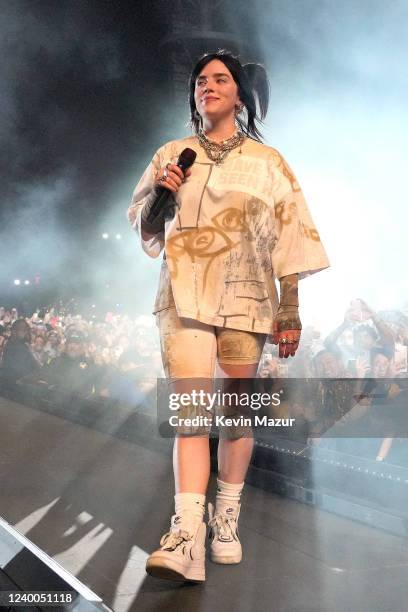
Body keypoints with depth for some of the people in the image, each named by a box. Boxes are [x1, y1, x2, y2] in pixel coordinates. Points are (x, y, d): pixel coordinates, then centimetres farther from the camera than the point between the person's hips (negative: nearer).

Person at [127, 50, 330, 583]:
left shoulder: (266, 161, 9)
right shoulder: (172, 155, 12)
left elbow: (288, 235, 4)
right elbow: (144, 227, 16)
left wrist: (291, 308, -4)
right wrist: (160, 192, -5)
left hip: (245, 297, 0)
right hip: (185, 294, 0)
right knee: (190, 410, -12)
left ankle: (227, 519, 21)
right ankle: (186, 536, -14)